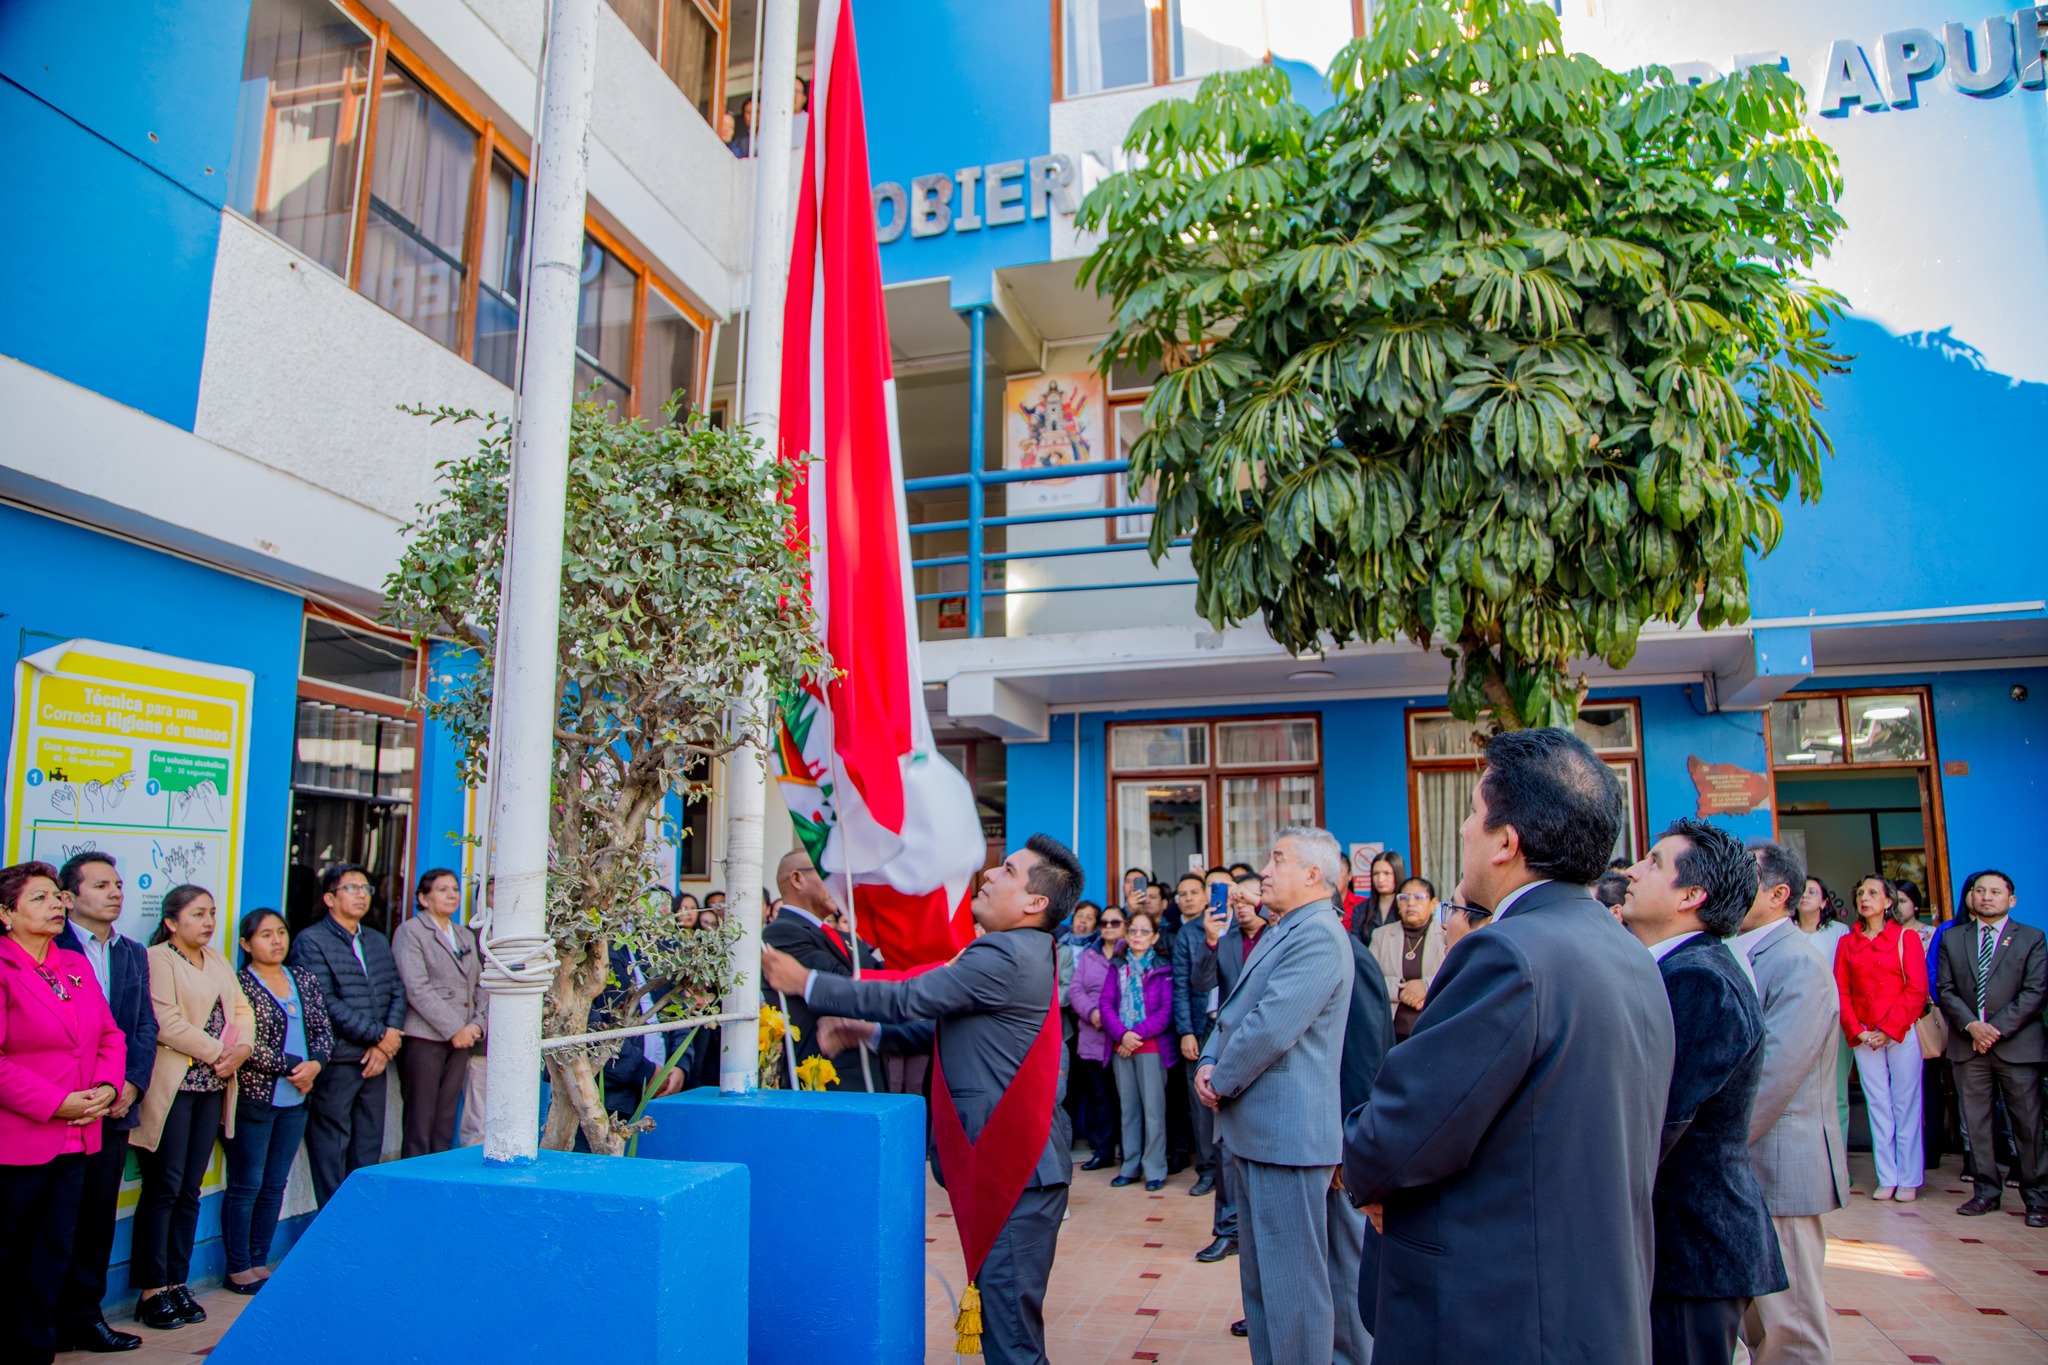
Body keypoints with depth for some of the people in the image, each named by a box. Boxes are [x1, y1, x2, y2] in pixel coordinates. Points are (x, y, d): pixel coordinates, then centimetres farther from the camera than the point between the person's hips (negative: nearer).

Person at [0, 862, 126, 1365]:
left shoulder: (77, 965, 10)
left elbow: (110, 1035, 14)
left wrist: (108, 1086, -2)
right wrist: (56, 1103, -17)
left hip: (77, 1135, 7)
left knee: (54, 1254, 14)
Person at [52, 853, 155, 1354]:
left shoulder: (133, 953, 14)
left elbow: (145, 1026, 11)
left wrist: (133, 1084, -3)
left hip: (115, 1107, 5)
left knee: (99, 1218, 10)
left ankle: (84, 1315, 20)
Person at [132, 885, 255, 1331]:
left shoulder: (218, 960, 17)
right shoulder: (156, 959, -6)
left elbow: (242, 1010, 13)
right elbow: (167, 1025, -15)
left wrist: (241, 1049, -6)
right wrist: (217, 1051, -13)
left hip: (212, 1087, 6)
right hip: (172, 1087, -6)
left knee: (190, 1190, 9)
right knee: (163, 1189, -2)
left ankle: (177, 1282, 16)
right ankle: (153, 1291, 6)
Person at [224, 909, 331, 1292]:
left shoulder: (304, 980, 9)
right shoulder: (238, 984, -9)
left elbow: (324, 1031, 9)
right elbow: (245, 1043, -16)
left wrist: (315, 1064, -10)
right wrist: (292, 1067, -13)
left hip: (295, 1100, 6)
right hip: (254, 1098, -5)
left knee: (275, 1185, 11)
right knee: (246, 1185, 4)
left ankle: (259, 1261, 21)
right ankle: (238, 1268, 15)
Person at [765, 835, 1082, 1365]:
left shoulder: (1005, 957, -20)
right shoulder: (1019, 953, 14)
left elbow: (909, 1000, -17)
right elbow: (940, 1027, 17)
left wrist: (806, 982, -9)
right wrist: (867, 1032, 5)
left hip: (1015, 1165, -10)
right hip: (1004, 1160, 10)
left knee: (1010, 1322, -1)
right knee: (1003, 1307, 18)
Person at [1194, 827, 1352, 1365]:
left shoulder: (1317, 937, -17)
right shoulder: (1277, 933, 16)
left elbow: (1272, 1027, -25)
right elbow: (1234, 1009, 18)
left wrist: (1221, 1082, -11)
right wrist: (1208, 1064, 1)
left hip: (1287, 1135, -10)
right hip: (1252, 1129, 10)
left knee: (1293, 1284, 0)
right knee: (1259, 1277, 20)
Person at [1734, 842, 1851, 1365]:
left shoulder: (1799, 965, -17)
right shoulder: (1740, 955, 12)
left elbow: (1772, 1076, -23)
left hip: (1778, 1165, -9)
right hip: (1739, 1166, 9)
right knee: (1753, 1319, 18)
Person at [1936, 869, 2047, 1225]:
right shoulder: (1953, 940, 12)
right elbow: (1945, 990, 7)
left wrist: (1997, 1028, -12)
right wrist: (1971, 1026, -9)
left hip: (2017, 1045, -2)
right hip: (1968, 1046, 3)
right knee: (1976, 1121, 5)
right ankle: (1986, 1191, 13)